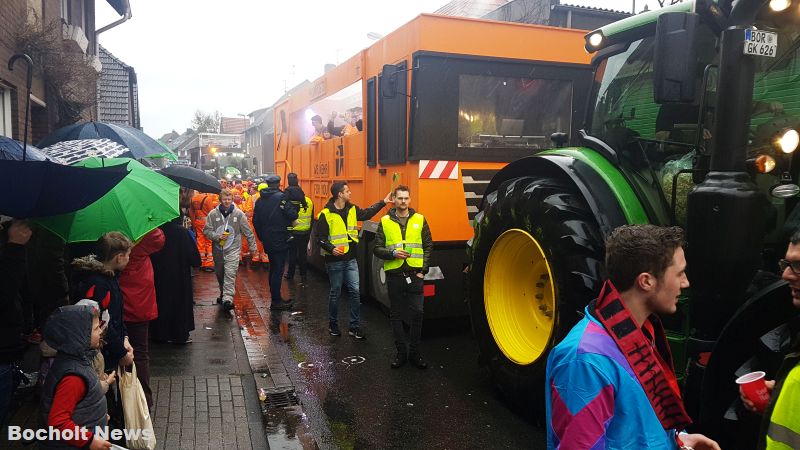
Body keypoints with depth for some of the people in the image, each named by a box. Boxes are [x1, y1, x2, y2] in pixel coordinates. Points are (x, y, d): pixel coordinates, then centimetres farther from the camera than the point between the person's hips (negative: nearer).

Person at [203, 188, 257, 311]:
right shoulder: (213, 214, -1)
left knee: (230, 274, -14)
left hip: (233, 249, -3)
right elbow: (206, 231, 3)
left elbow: (248, 232, 4)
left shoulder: (239, 214, -3)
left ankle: (228, 299, -21)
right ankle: (223, 293, 38)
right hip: (218, 249, 3)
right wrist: (217, 236, -14)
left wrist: (252, 246, 6)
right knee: (219, 273, 17)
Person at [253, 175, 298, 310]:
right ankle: (276, 301, 0)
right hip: (280, 241, -7)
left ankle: (276, 298, 26)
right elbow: (293, 215, -19)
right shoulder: (281, 197, -12)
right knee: (278, 270, -2)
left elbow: (255, 220, 12)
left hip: (267, 241, 7)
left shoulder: (260, 200, 9)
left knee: (273, 269, 18)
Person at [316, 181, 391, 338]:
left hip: (351, 259, 5)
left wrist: (383, 202, 19)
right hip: (334, 260, -5)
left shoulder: (352, 209, 5)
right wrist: (331, 249, -26)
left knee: (355, 291, 2)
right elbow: (320, 238, -11)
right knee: (335, 293, 8)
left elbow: (366, 214, 22)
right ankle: (333, 325, 26)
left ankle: (355, 327, 12)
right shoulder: (325, 214, -12)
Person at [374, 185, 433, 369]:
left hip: (415, 274, 0)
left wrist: (423, 270, -1)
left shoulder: (420, 220, 5)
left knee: (417, 313, -1)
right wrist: (393, 253, -14)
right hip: (394, 275, 0)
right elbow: (377, 248, 4)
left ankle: (414, 352, 14)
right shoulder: (385, 221, 4)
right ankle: (401, 352, 22)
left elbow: (428, 246, 7)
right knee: (396, 315, 9)